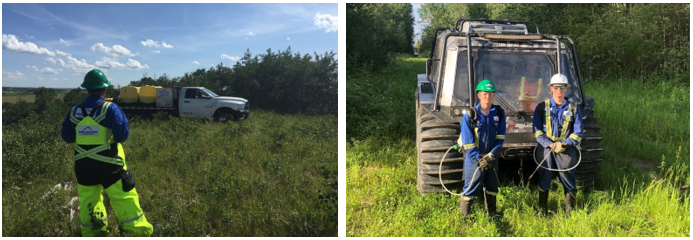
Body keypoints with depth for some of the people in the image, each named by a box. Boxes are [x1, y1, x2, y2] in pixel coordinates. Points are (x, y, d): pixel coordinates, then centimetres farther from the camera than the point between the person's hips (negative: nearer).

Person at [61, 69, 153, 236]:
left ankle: (91, 233, 24)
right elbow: (123, 135, -17)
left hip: (83, 165, 5)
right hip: (108, 164, -4)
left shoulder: (75, 111, 1)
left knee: (88, 200, 15)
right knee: (124, 198, 1)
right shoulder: (111, 109, -13)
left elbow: (66, 137, 9)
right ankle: (140, 231, 3)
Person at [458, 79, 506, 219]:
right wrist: (479, 159, -17)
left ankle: (492, 213, 27)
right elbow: (467, 142, -12)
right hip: (474, 158, -4)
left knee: (492, 186, 13)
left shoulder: (499, 113, 0)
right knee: (471, 188, -3)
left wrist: (491, 155, -11)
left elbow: (500, 137, 0)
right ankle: (464, 215, 9)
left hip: (491, 157, 4)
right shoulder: (470, 115, -11)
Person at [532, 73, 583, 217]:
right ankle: (542, 212, 15)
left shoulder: (573, 109, 6)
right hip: (546, 149, 0)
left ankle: (570, 214, 15)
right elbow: (537, 131, -1)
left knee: (568, 181, 3)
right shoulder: (542, 107, 4)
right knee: (544, 180, 4)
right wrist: (551, 145, -15)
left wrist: (564, 144, -13)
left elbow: (578, 133, 4)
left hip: (566, 150, 0)